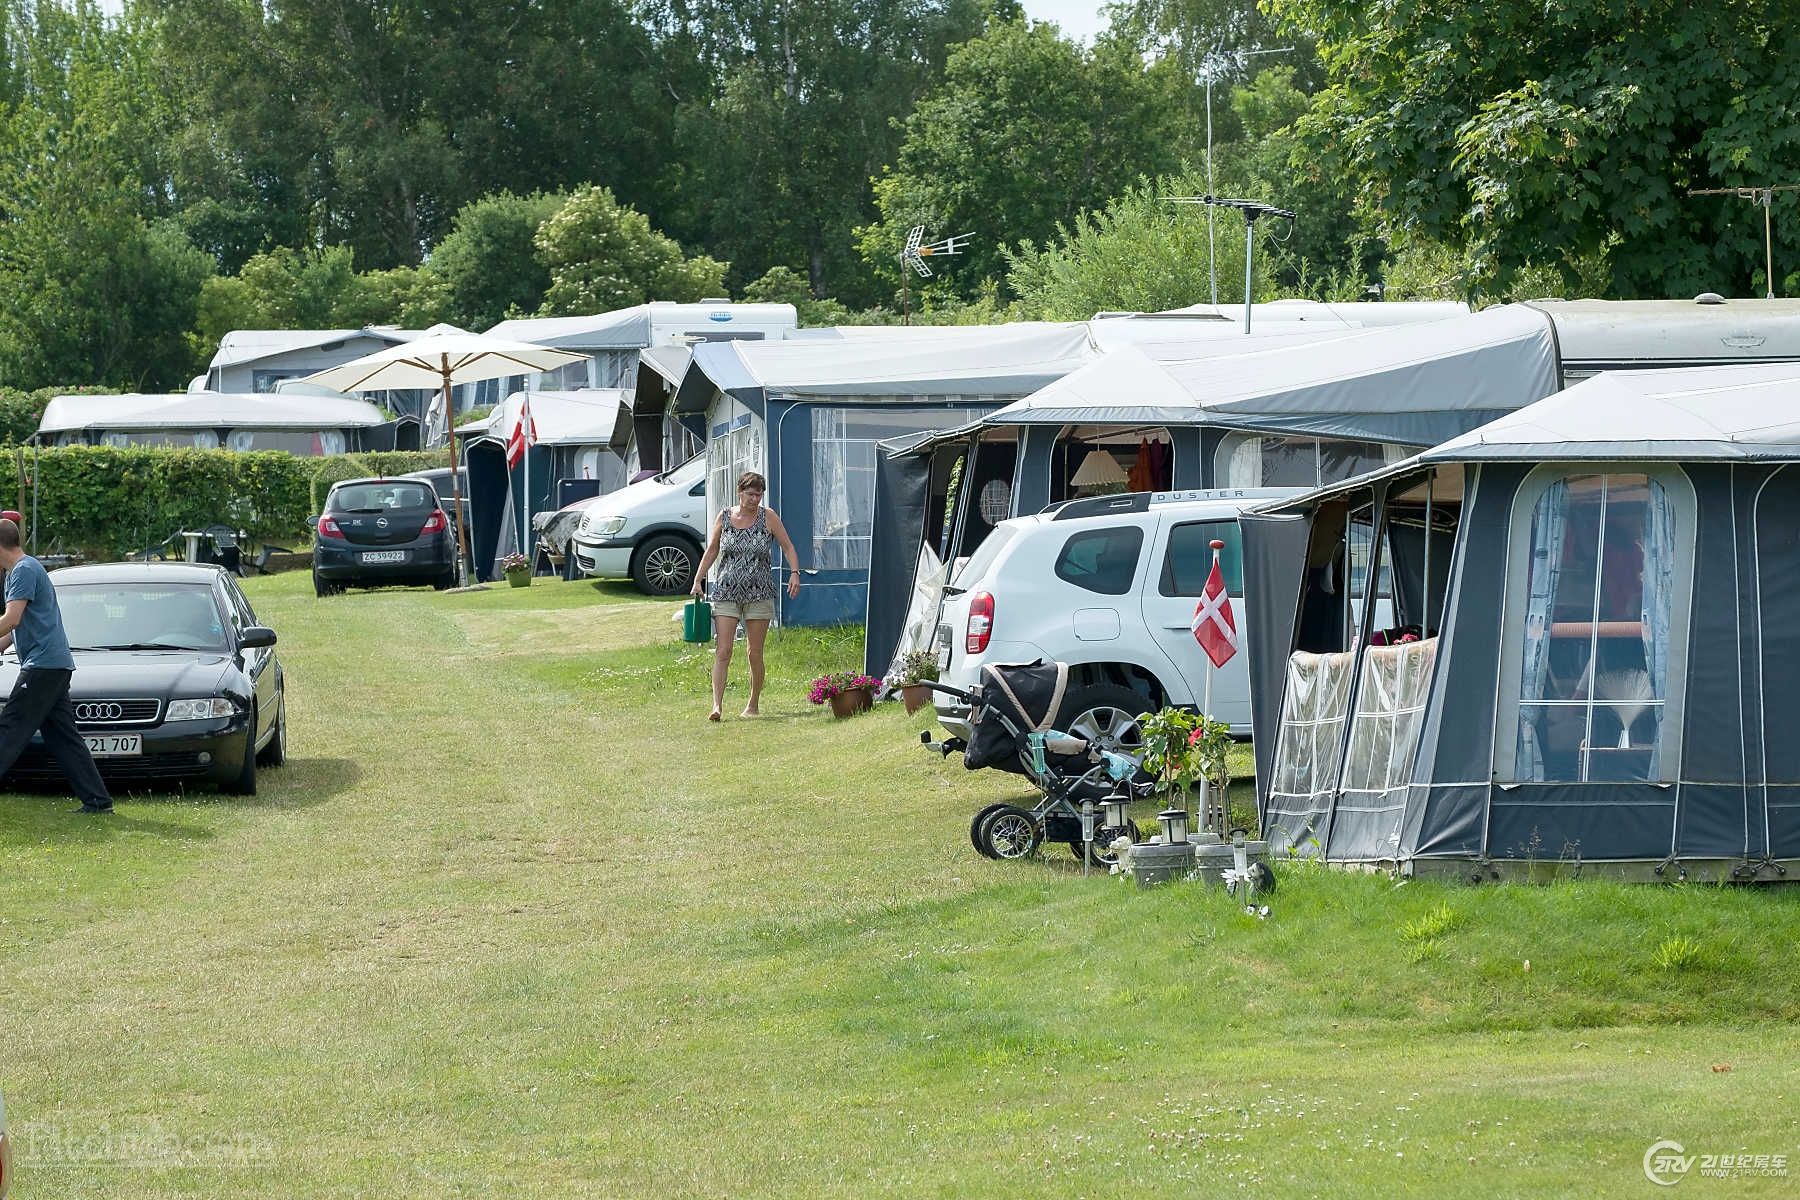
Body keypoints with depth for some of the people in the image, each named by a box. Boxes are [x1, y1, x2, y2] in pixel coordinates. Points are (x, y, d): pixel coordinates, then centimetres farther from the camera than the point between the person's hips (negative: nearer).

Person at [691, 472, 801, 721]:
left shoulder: (767, 517, 0)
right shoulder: (724, 517, 5)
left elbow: (788, 547, 4)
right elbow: (711, 551, 14)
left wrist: (794, 573, -12)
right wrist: (698, 580, 7)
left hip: (759, 593, -1)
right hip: (726, 592, 1)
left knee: (755, 653, 5)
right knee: (723, 652, -9)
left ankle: (753, 705, 18)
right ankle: (717, 705, -14)